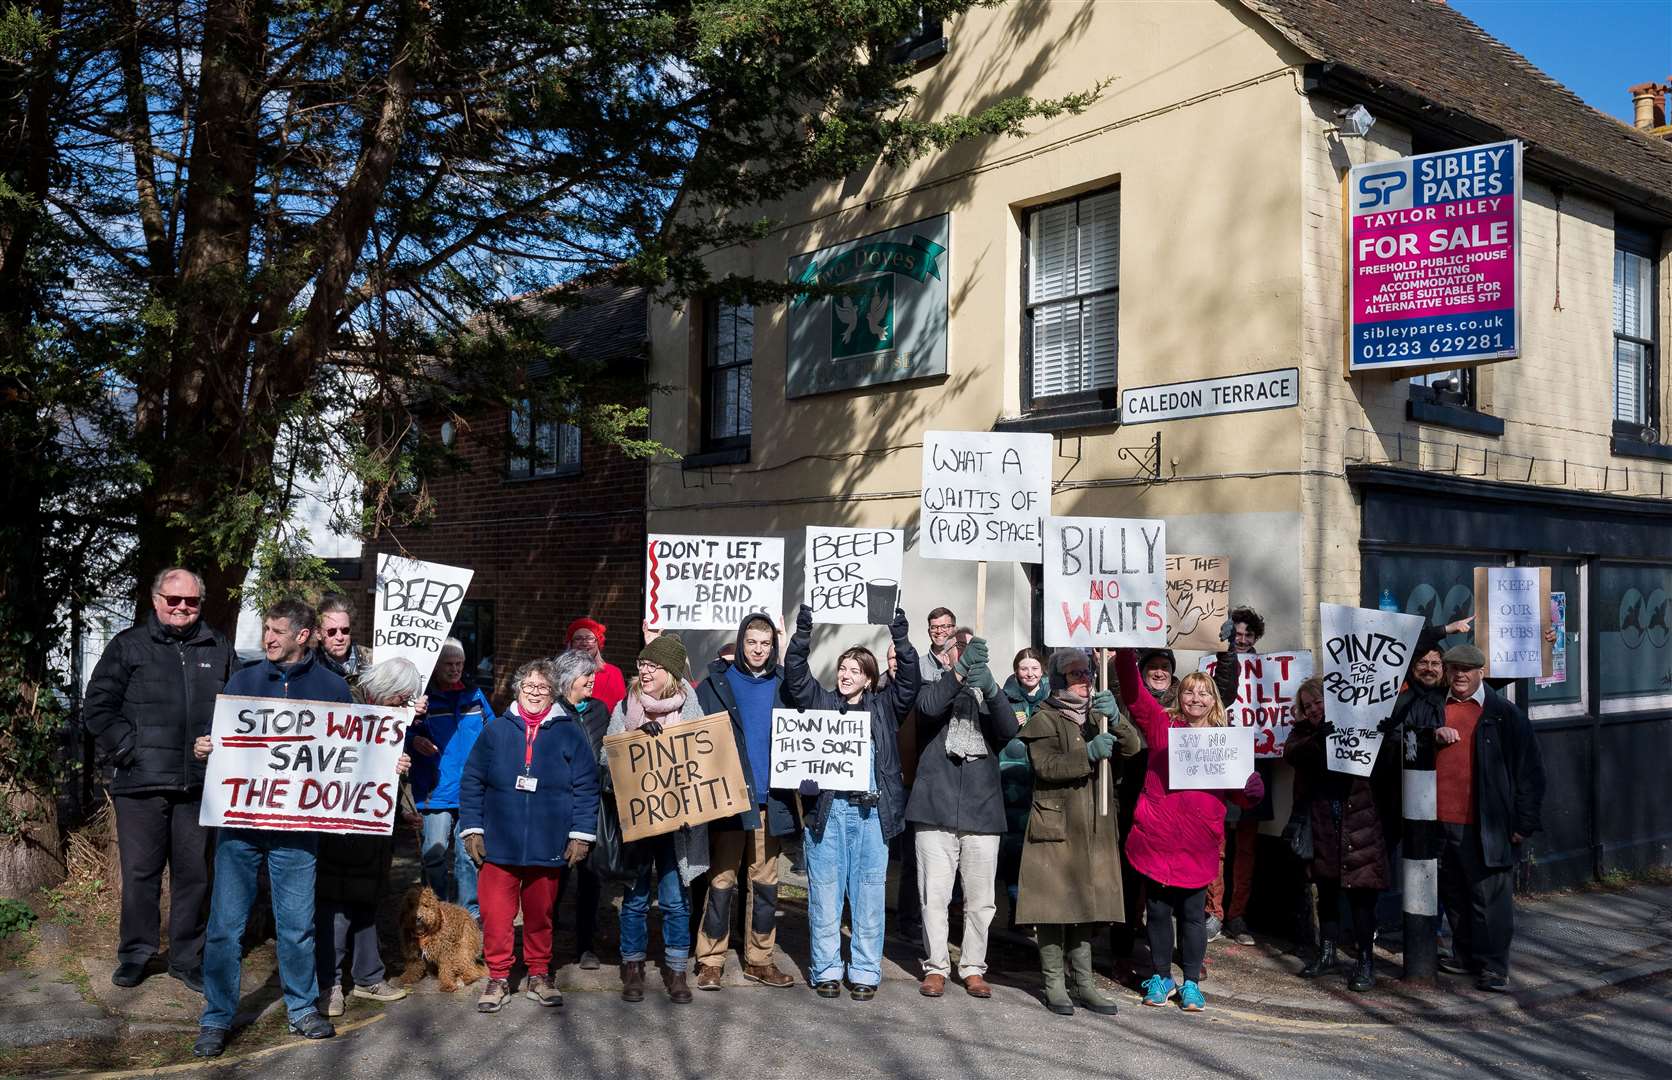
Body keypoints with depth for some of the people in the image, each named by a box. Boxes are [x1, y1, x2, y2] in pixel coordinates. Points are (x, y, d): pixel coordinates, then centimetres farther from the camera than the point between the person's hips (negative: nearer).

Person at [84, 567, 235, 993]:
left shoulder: (219, 649, 11)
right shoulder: (128, 646, 4)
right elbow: (97, 706, 2)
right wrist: (126, 748, -8)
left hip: (199, 782, 2)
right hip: (141, 782, -2)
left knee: (194, 873, 8)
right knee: (140, 871, 5)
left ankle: (187, 957, 20)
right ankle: (135, 953, 22)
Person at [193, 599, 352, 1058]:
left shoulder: (332, 687, 3)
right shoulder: (243, 680, 6)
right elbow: (219, 738, 11)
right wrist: (204, 748, -11)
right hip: (239, 819, 1)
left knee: (297, 925, 8)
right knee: (225, 925, 5)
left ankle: (303, 1008, 25)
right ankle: (216, 1019, 18)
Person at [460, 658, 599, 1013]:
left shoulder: (570, 733, 2)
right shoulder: (495, 730, 4)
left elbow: (586, 787, 1)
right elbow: (472, 782, 6)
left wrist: (581, 834, -4)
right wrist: (472, 829, 0)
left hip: (547, 847, 0)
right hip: (498, 845, 0)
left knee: (540, 914, 11)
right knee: (496, 915, -1)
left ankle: (538, 976, 26)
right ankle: (498, 979, 14)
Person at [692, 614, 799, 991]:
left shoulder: (783, 685, 10)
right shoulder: (715, 684, 3)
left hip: (769, 800, 3)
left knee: (765, 882, 9)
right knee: (721, 879, -2)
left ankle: (760, 959, 18)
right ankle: (711, 961, 6)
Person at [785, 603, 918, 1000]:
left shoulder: (883, 707, 12)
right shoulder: (820, 701, 11)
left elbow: (909, 682, 1)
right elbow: (795, 674, 1)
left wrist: (901, 641, -12)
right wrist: (802, 633, -12)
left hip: (871, 811, 0)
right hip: (826, 808, 0)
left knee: (869, 894, 4)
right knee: (825, 893, 4)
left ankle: (865, 972, 12)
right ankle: (827, 970, 13)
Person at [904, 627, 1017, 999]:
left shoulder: (991, 695, 13)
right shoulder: (936, 689, 9)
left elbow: (1009, 730, -9)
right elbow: (928, 706, -17)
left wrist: (990, 686, -28)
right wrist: (962, 669, -30)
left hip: (982, 811, 2)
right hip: (936, 810, -2)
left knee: (980, 899, 6)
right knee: (934, 896, 1)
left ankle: (973, 968, 19)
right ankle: (936, 967, 14)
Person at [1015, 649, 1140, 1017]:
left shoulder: (1097, 716, 16)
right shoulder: (1044, 720, -1)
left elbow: (1132, 747, 0)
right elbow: (1046, 766, -17)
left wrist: (1115, 718, -19)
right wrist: (1089, 753, -28)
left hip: (1094, 828, 5)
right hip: (1055, 825, -5)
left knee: (1087, 903, 8)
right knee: (1054, 903, -3)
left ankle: (1085, 983, 15)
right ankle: (1054, 983, 6)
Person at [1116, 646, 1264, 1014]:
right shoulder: (1162, 725, 3)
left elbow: (1237, 794, 12)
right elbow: (1133, 693, -7)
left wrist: (1253, 788, -11)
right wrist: (1125, 653, -22)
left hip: (1198, 843, 1)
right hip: (1156, 835, -1)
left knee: (1193, 913, 8)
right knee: (1158, 910, 10)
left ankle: (1191, 982, 23)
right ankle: (1160, 976, 25)